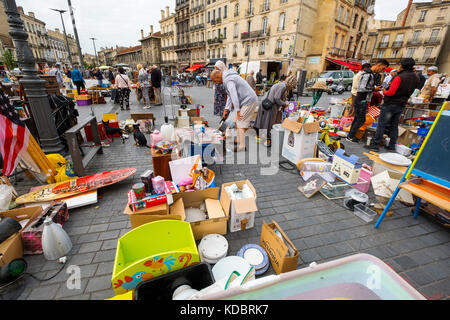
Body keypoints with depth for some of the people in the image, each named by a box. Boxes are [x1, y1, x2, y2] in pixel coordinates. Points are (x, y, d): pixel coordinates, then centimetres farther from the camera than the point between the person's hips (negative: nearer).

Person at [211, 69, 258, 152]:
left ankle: (242, 146, -2)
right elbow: (230, 96, 16)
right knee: (238, 122, 15)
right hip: (248, 101, 10)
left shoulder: (229, 80, -16)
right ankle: (239, 141, 26)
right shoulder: (228, 78, 17)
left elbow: (234, 95, -27)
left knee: (241, 123, -8)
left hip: (249, 101, -10)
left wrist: (237, 110, -26)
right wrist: (226, 109, 9)